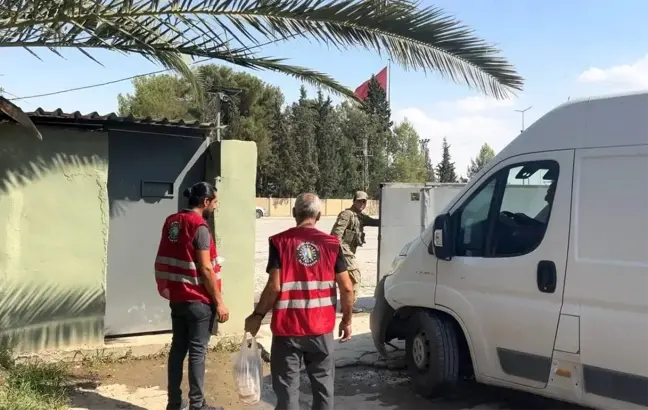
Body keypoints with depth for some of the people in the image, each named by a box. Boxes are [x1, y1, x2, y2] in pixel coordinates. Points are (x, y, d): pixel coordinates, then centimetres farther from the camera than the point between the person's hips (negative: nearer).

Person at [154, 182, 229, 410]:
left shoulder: (172, 222, 8)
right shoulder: (199, 227, -16)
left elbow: (166, 261, 14)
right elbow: (205, 269, -18)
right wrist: (219, 301, -13)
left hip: (176, 297, 8)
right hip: (198, 300, -8)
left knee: (178, 348, 12)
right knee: (197, 351, 0)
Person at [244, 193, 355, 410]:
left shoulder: (280, 242, -7)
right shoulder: (331, 243, -1)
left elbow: (274, 287, -13)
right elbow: (346, 288, -2)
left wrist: (257, 316, 0)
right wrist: (346, 320, 11)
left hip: (287, 328, -2)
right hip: (321, 328, 2)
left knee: (287, 387, 8)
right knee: (323, 385, 15)